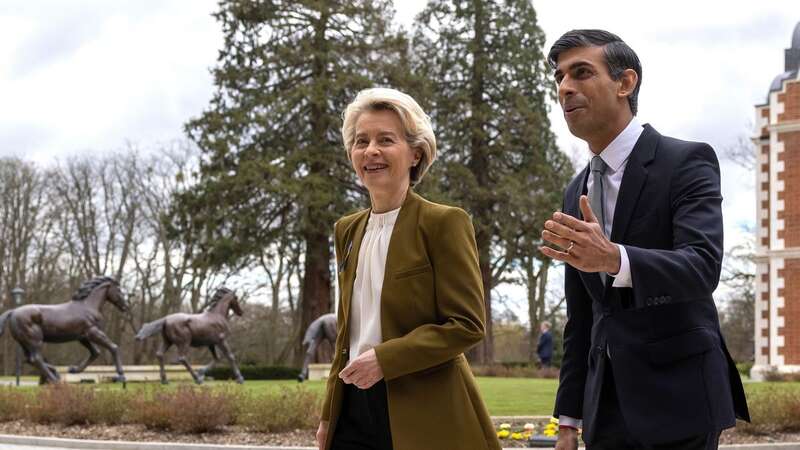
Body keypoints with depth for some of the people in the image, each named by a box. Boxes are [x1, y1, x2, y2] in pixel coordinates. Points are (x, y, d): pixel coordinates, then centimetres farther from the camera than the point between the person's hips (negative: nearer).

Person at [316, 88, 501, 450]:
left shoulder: (444, 222, -8)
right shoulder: (347, 230, 12)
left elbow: (467, 324, -12)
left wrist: (383, 359, -18)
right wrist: (328, 415, 15)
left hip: (423, 417, -5)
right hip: (355, 410, 6)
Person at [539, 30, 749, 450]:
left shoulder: (687, 161, -6)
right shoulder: (576, 192, 14)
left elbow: (703, 265, -22)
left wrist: (614, 259, -40)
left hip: (678, 398, -6)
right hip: (606, 405, 6)